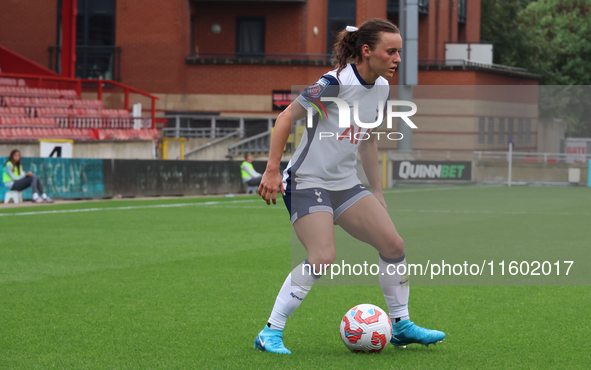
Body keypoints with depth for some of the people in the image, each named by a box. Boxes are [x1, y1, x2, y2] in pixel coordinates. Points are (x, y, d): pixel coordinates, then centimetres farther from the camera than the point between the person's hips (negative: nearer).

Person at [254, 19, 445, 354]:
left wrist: (378, 192, 20)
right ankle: (270, 333, -13)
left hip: (346, 184, 8)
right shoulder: (335, 83, -19)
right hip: (307, 182, -8)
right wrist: (272, 169, -19)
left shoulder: (382, 89, 6)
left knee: (394, 244, 0)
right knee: (323, 258, -23)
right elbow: (287, 117, -15)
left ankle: (401, 326, 15)